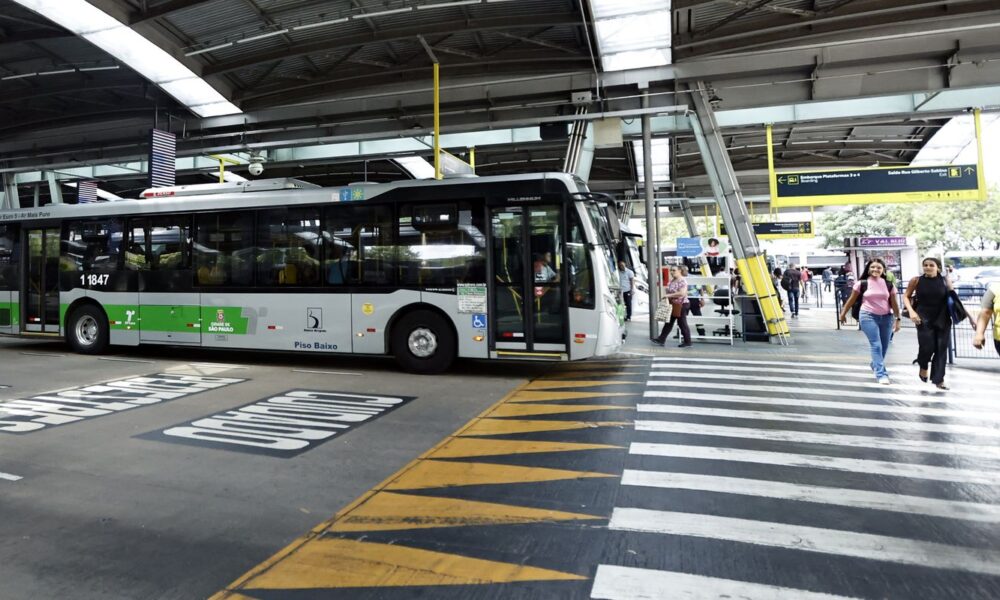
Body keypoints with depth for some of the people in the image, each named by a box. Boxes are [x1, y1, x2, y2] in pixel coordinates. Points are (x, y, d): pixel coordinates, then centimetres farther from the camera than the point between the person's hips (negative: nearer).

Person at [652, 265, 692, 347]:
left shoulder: (682, 281, -18)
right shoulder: (672, 280, 11)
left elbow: (682, 293, -29)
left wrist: (669, 295, -26)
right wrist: (666, 297, 8)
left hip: (681, 305, -9)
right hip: (673, 305, 9)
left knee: (682, 324, 0)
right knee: (668, 322, 12)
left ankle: (687, 342, 11)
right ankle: (661, 339, 18)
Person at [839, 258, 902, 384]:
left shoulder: (888, 284, 3)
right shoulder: (862, 284, -4)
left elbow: (894, 303, 5)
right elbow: (852, 300, 3)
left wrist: (897, 319, 2)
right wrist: (843, 313, 7)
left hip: (886, 317, 4)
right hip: (868, 317, -3)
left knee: (884, 346, 11)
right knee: (876, 345, -11)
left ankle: (875, 365, 38)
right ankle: (881, 374, -10)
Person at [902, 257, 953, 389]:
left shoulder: (945, 281, 1)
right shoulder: (916, 281, -2)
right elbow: (906, 296, 4)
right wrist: (911, 311, -8)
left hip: (942, 319, 2)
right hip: (924, 319, -2)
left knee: (941, 349, 3)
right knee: (927, 347, -9)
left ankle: (938, 379, 14)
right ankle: (923, 368, 24)